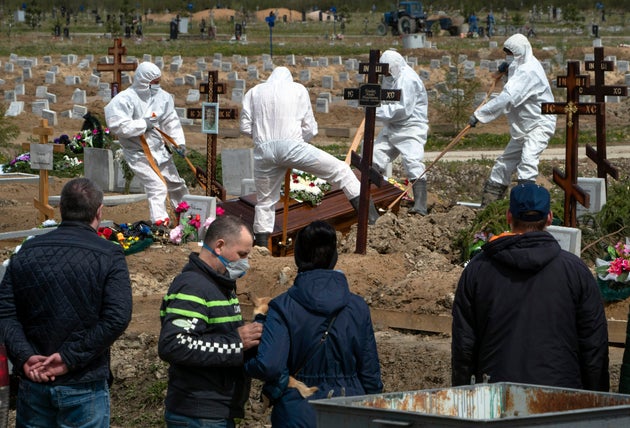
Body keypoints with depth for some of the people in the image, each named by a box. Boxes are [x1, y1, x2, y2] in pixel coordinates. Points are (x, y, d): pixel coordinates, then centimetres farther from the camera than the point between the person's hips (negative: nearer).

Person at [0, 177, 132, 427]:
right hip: (83, 386, -4)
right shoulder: (109, 256, -8)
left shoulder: (27, 252, 4)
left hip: (33, 381, 4)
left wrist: (24, 357, -10)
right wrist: (69, 358, -17)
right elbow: (117, 318, -19)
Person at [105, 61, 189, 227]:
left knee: (176, 184, 19)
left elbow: (171, 121, 7)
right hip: (139, 154, -7)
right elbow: (118, 125, -26)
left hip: (160, 150, 7)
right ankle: (160, 221, -20)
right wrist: (143, 124, -21)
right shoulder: (124, 100, -17)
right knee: (157, 187, -19)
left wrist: (179, 143, -3)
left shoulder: (162, 96, 1)